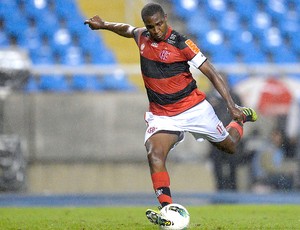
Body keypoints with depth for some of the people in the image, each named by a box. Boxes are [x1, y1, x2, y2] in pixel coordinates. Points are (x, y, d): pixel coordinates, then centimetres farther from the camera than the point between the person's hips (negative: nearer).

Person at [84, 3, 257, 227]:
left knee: (229, 146, 15)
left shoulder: (181, 43, -17)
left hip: (194, 107, -3)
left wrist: (231, 105, -21)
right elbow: (127, 29, 26)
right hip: (161, 114, 3)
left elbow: (211, 73, -16)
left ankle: (241, 118, 50)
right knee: (155, 154, -25)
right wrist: (103, 24, 19)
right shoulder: (141, 36, -2)